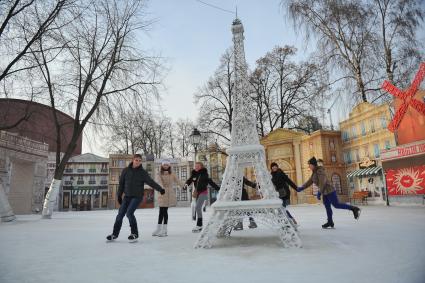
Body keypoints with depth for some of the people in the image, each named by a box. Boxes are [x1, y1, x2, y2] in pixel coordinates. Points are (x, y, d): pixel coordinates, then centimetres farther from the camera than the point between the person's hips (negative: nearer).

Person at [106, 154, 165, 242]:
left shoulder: (142, 172, -5)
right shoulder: (126, 171, 2)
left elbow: (151, 182, -11)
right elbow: (121, 183, 10)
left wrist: (160, 189, -22)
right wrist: (119, 195, 10)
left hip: (137, 196, -4)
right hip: (127, 196, 4)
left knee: (129, 213, -16)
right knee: (120, 214, 4)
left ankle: (135, 234, 0)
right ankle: (115, 234, 21)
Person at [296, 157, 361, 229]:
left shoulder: (320, 171, -19)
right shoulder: (314, 173, 11)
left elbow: (322, 183, -26)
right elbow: (309, 182, 12)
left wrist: (319, 193, -26)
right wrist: (301, 188, 5)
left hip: (329, 191, -10)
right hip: (325, 192, 10)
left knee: (336, 204, -4)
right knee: (327, 206, 10)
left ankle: (354, 209, 8)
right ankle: (330, 222, 17)